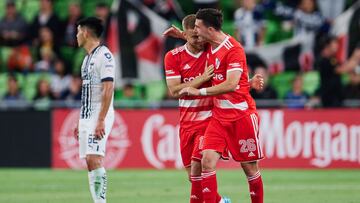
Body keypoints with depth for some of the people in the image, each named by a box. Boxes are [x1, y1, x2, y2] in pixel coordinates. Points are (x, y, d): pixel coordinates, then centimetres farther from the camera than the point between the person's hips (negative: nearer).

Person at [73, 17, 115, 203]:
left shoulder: (104, 55, -12)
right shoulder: (88, 58, 18)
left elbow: (108, 90, -18)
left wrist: (101, 120, -24)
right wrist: (80, 122, 21)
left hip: (99, 116, -9)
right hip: (86, 116, 9)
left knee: (94, 159, -18)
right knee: (90, 163, 5)